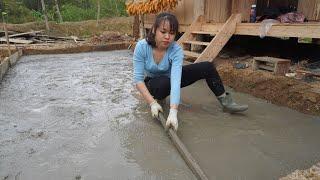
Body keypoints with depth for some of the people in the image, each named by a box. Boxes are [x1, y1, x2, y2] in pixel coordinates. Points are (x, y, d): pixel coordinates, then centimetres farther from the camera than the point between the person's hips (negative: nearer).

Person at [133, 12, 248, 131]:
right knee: (164, 83, -41)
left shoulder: (176, 50, -27)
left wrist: (173, 111, -53)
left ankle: (225, 102, -1)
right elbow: (138, 79, -26)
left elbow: (175, 80, -40)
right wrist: (152, 103, -37)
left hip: (170, 78, 2)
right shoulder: (141, 47, -27)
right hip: (153, 84, -1)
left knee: (207, 67, -14)